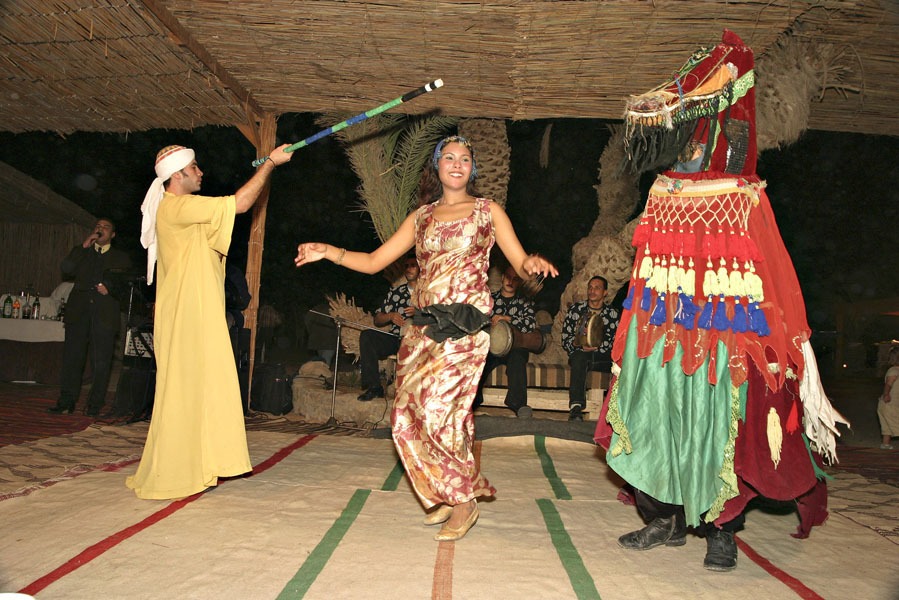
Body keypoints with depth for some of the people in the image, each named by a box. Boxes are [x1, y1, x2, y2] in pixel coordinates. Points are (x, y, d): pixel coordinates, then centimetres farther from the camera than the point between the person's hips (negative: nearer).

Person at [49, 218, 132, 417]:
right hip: (79, 311, 2)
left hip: (105, 314, -2)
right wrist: (83, 247, -1)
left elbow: (125, 286, 13)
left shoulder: (121, 258, 17)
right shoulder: (81, 251, 21)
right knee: (72, 357, -2)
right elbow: (66, 270, 3)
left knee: (101, 361, -4)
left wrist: (110, 289, -7)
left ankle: (94, 405, 2)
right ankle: (66, 403, 5)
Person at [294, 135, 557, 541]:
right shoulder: (421, 217, 17)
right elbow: (374, 261, 15)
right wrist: (328, 252, 5)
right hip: (422, 325, 4)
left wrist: (533, 263, -20)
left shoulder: (488, 211, 10)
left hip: (464, 325, -4)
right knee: (407, 415, -1)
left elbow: (521, 262, 4)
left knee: (436, 408, -14)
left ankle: (464, 502, 7)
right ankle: (447, 496, 19)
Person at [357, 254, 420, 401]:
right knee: (367, 335, -20)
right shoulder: (396, 292, 21)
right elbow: (377, 320, 19)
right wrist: (390, 316, -2)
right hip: (395, 338, 4)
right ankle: (373, 386, -22)